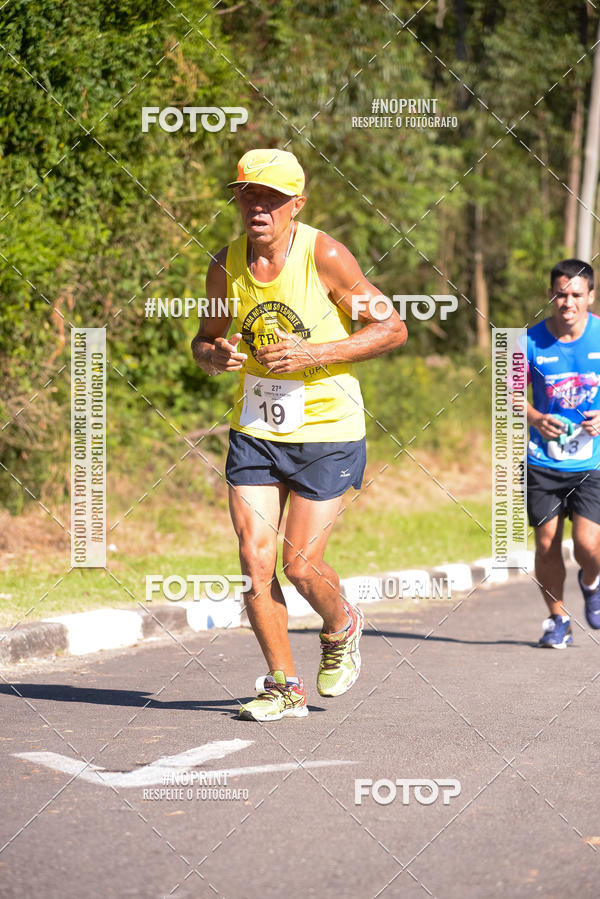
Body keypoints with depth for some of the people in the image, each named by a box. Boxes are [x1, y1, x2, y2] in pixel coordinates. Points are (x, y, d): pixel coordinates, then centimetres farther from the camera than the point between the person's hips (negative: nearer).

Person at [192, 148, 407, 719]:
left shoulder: (324, 256, -14)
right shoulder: (226, 265, -1)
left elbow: (393, 329, -9)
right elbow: (205, 339, 14)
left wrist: (313, 354, -20)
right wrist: (216, 357, -12)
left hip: (327, 430, -4)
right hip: (254, 430, 4)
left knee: (301, 565, -5)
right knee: (255, 559, -5)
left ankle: (341, 628, 29)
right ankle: (284, 685, 10)